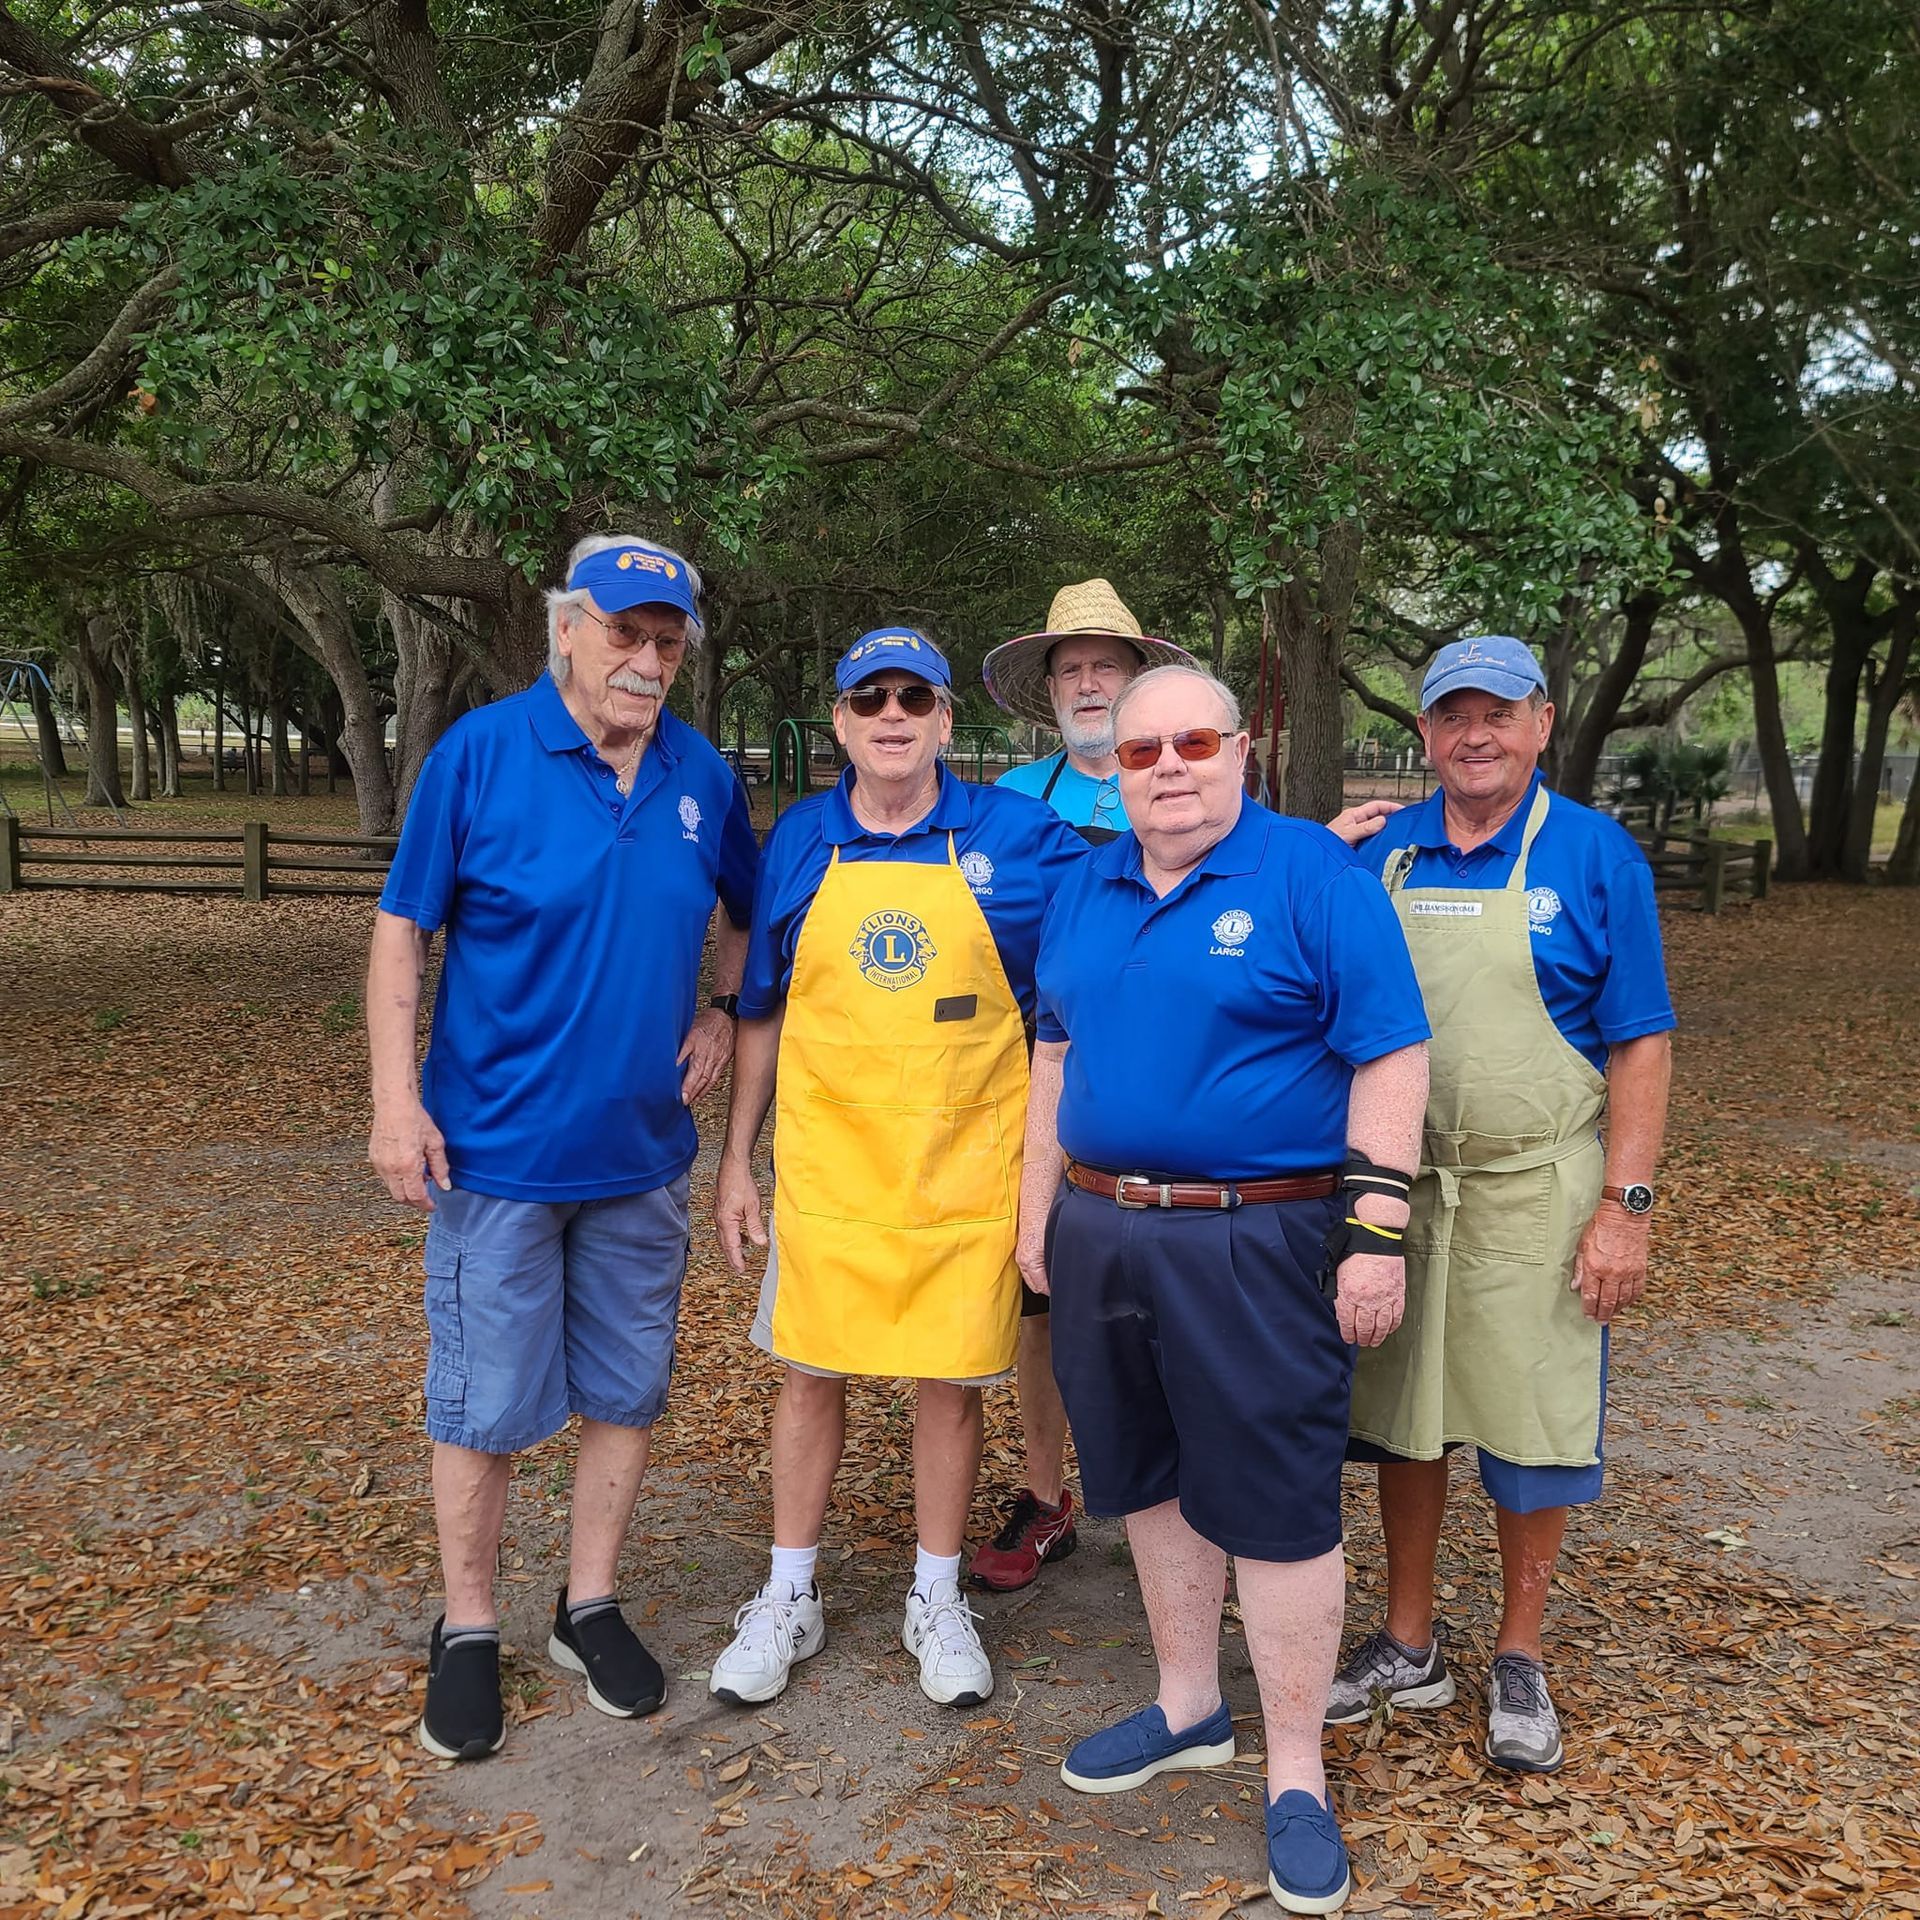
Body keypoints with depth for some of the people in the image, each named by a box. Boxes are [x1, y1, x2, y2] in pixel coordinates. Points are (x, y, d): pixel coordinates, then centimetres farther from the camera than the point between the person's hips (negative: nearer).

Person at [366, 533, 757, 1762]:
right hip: (498, 1146, -4)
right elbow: (403, 928, -7)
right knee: (483, 1405, 7)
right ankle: (469, 1632, 27)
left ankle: (591, 1607, 32)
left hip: (643, 1146, 4)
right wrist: (396, 1100, -12)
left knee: (626, 1392, 14)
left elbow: (748, 912, 18)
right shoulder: (480, 753, -10)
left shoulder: (703, 775, 1)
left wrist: (724, 1014, 2)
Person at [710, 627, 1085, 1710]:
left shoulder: (1018, 838, -1)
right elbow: (763, 1013, 10)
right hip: (826, 1165, 1)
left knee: (951, 1380, 7)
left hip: (964, 1173, -1)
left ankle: (939, 1603, 27)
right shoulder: (799, 843, 4)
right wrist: (737, 1161, 9)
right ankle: (790, 1600, 27)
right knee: (813, 1372, 10)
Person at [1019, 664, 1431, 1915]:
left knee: (1277, 1502, 2)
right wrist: (1040, 1206, 14)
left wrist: (1376, 1234, -16)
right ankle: (1190, 1706, 36)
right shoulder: (1088, 888, 10)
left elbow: (1390, 1058, -12)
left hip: (1258, 1245, -6)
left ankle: (1296, 1773, 18)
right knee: (1151, 1480, 17)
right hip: (1102, 1234, 6)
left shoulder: (1312, 874, -9)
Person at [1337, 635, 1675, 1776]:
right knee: (1402, 1417, 13)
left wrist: (1626, 1207, -12)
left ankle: (1521, 1664, 26)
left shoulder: (1594, 856, -5)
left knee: (1531, 1427, 7)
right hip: (1396, 1184, 4)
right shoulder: (1383, 857, 4)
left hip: (1531, 1191, -3)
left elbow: (1641, 1045, -6)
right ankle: (1409, 1646, 30)